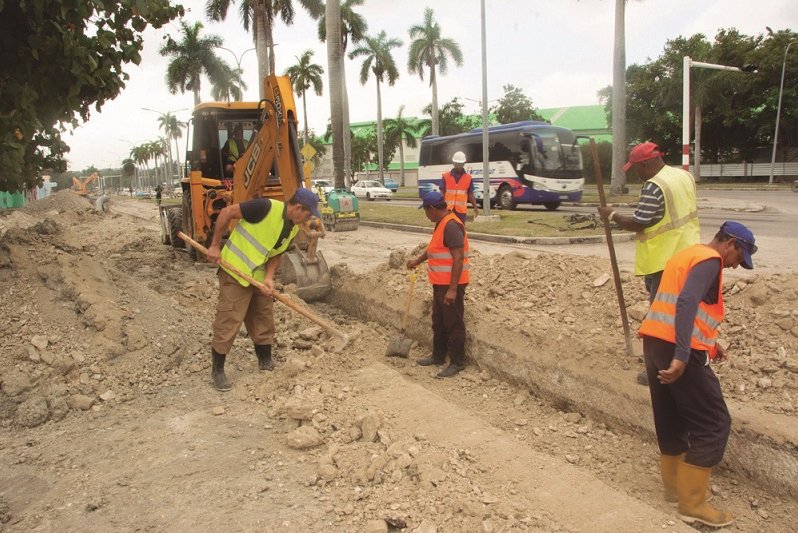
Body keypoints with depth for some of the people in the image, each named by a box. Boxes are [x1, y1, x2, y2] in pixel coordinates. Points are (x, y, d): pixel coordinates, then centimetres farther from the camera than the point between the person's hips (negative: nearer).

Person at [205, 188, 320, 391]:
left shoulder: (293, 228, 0)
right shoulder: (266, 207, -24)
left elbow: (277, 253, 8)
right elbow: (227, 212, -19)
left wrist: (269, 277, -9)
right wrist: (214, 246, -17)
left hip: (259, 276, 8)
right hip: (235, 271, -8)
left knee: (264, 319, 15)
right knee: (228, 322, -3)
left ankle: (266, 363, 30)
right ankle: (217, 370, 12)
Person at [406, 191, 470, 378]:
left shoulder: (451, 226, -22)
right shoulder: (441, 223, 10)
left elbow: (458, 259, -26)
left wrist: (452, 289, -27)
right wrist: (418, 260, 37)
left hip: (451, 285, -10)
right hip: (440, 283, 10)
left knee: (453, 324, 1)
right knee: (438, 321, 19)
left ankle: (457, 362, 12)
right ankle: (438, 356, 32)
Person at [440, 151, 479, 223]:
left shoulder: (468, 178, 4)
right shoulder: (446, 176, 1)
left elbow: (470, 194, 6)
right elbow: (442, 193, 3)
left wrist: (475, 207, -2)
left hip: (461, 210, 1)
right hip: (448, 209, -1)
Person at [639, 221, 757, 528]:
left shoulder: (686, 254, 22)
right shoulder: (710, 259, -7)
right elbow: (687, 303, -23)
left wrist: (708, 341, 26)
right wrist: (682, 356, -28)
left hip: (654, 341, 9)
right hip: (677, 349, -9)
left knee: (670, 418, 19)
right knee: (713, 424, 1)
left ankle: (674, 486, 32)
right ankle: (692, 503, 5)